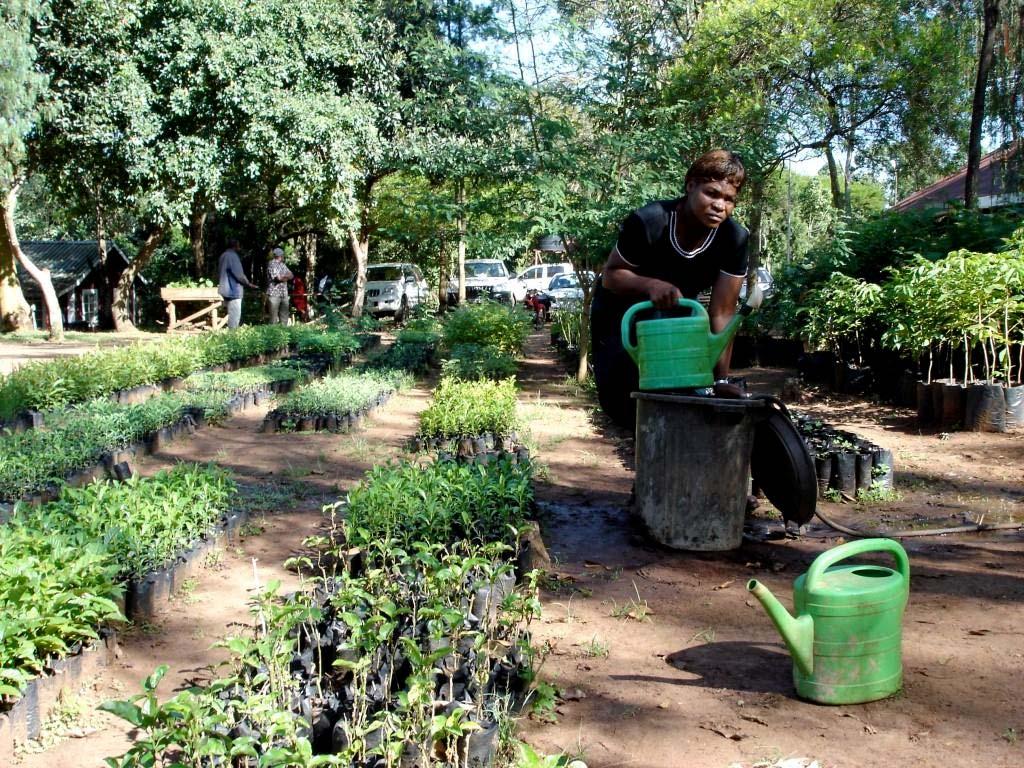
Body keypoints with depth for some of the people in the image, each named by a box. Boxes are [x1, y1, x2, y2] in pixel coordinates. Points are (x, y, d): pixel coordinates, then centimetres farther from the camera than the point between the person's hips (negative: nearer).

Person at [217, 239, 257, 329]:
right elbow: (239, 274, -17)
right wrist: (248, 284, -5)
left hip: (226, 289, 10)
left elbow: (219, 271, 22)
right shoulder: (232, 256, -15)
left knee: (232, 313, 15)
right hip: (233, 290, -10)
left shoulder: (224, 256, 13)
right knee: (235, 314, -7)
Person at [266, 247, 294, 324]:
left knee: (284, 316, 7)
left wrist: (283, 277, -7)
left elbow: (291, 275, 11)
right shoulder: (272, 264, -8)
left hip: (284, 294, 8)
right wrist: (286, 276, 2)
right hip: (274, 294, -8)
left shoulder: (282, 265, 17)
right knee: (274, 317, -6)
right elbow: (278, 278, -17)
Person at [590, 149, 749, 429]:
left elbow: (722, 313, -23)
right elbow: (610, 274, -22)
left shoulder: (734, 239, -23)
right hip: (623, 312, -3)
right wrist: (651, 285, -44)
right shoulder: (648, 222, -31)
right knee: (621, 396, -12)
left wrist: (721, 379, -29)